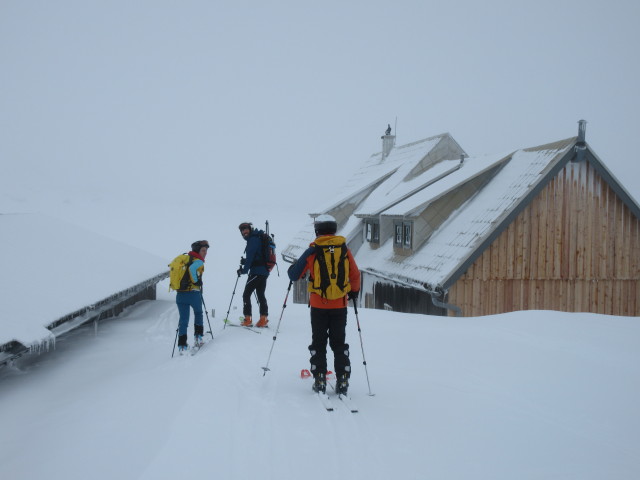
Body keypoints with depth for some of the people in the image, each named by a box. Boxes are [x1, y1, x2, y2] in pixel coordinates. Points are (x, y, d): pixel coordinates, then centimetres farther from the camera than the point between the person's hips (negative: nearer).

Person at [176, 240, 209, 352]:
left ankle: (182, 345, 2)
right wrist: (196, 281, -14)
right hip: (193, 293, -5)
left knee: (183, 319, 8)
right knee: (198, 313, 22)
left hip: (180, 294, 5)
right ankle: (198, 337, 19)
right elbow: (192, 268, -30)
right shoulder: (198, 261, -9)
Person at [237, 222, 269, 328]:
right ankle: (263, 319, 11)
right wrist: (245, 261, 11)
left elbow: (250, 257, -17)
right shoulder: (258, 238, 17)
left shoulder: (253, 240, -12)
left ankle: (247, 319, -6)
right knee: (260, 295, 13)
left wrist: (244, 269, -12)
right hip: (264, 271, 10)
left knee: (246, 294, -4)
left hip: (256, 272, -10)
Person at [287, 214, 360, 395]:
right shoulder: (344, 249, 0)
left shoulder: (313, 251, -6)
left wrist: (291, 270, 22)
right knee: (339, 343, 12)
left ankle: (320, 380, 9)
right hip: (340, 305, 2)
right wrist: (354, 292, 27)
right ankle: (342, 381, 9)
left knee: (318, 343, 10)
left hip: (318, 305, -2)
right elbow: (355, 275, 8)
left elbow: (294, 275, -2)